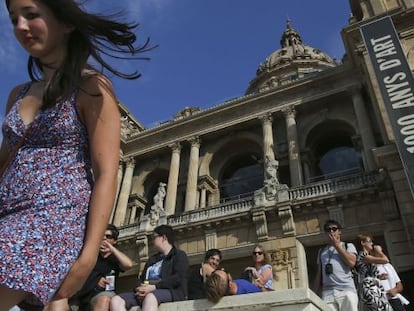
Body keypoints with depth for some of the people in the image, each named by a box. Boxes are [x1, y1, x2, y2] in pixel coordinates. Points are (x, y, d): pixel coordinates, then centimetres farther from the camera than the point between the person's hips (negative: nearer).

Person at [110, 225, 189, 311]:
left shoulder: (179, 255, 11)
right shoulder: (152, 259, 33)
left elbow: (178, 278, -7)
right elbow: (141, 279, 23)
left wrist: (154, 287, -17)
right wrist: (139, 289, -2)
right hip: (145, 294, 7)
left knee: (150, 297, -41)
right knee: (116, 300, -21)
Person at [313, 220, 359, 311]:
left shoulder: (348, 246, 17)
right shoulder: (322, 251, 24)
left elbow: (351, 262, -3)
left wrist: (336, 245, 3)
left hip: (346, 290, -2)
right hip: (327, 292, 2)